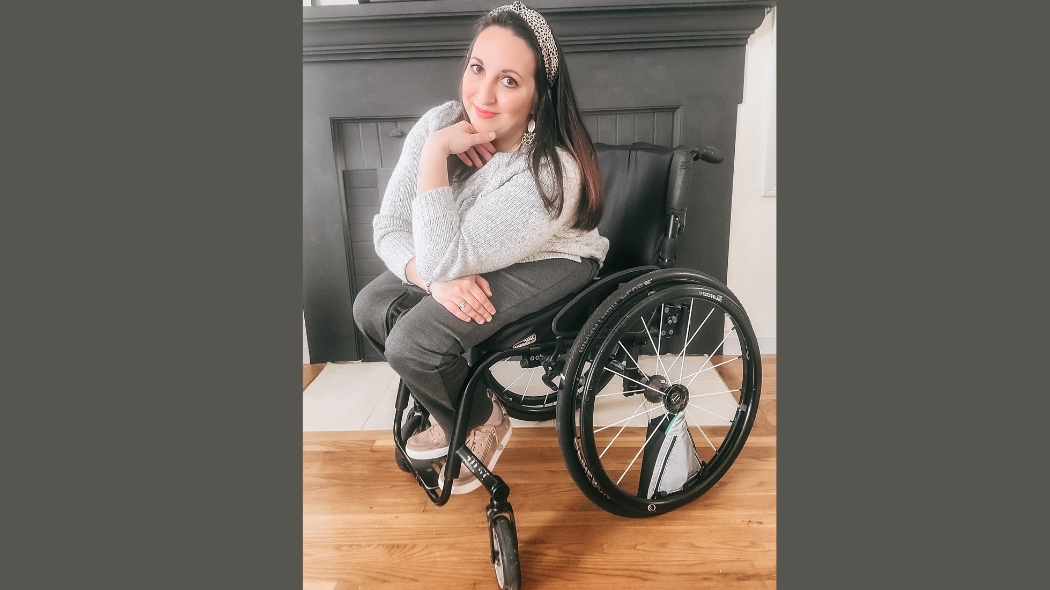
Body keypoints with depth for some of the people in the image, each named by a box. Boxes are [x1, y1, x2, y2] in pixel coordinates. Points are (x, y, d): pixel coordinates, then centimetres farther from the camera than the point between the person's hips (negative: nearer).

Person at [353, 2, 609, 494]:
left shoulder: (551, 172, -34)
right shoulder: (440, 124, -15)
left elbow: (443, 258, -35)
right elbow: (389, 227, -12)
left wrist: (436, 152, -35)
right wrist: (437, 279, -29)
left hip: (548, 265, -7)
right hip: (466, 258, 7)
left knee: (412, 343, -21)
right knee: (371, 307, 0)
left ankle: (484, 422, 12)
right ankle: (450, 414, 20)